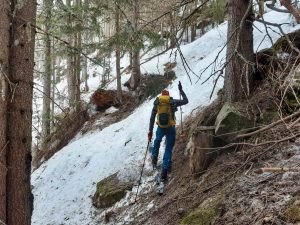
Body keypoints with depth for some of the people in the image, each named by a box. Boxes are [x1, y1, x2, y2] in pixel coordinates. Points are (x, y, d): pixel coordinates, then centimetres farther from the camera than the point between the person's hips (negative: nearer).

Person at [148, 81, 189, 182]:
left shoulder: (157, 103, 3)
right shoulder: (173, 102, -3)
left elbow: (152, 118, 3)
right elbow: (186, 101, 9)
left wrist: (150, 131, 7)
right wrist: (181, 90, 17)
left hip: (160, 128, 2)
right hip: (171, 129, -2)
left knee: (157, 141, 36)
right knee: (168, 150, 5)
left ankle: (154, 158, 37)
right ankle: (164, 171, -2)